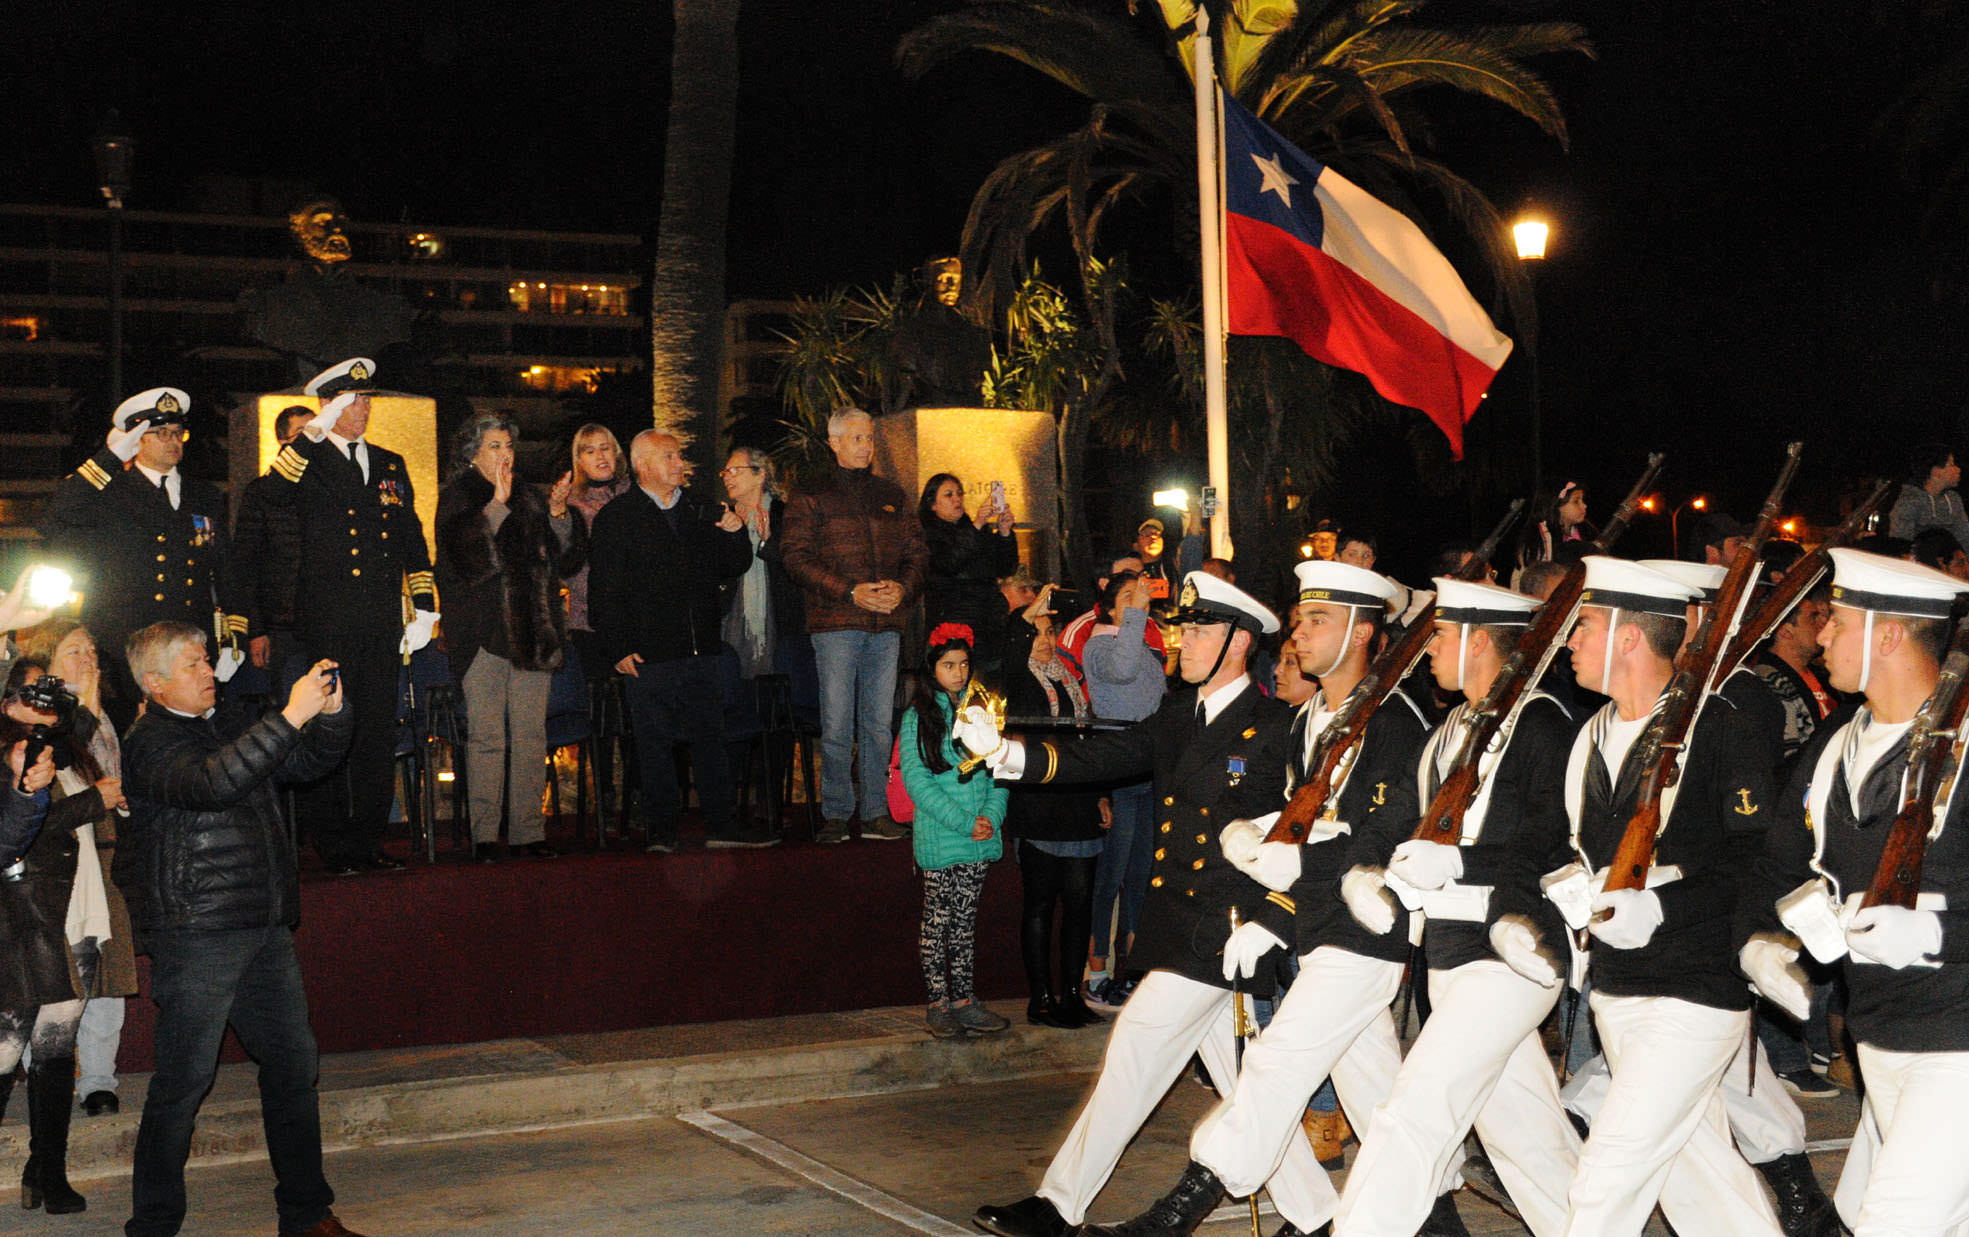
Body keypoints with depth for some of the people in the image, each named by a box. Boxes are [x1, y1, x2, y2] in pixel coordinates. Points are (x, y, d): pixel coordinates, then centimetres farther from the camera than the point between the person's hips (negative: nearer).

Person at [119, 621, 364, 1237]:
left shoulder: (220, 733, 20)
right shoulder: (151, 743, -7)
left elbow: (309, 762, 23)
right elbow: (209, 785, -27)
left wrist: (331, 711, 2)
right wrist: (290, 716, -29)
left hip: (265, 930, 8)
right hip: (197, 936, -8)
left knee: (293, 1064, 10)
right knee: (183, 1081, -4)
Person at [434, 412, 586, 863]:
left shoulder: (529, 499, 16)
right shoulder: (457, 497, 3)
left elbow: (568, 559, 12)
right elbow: (465, 558, -14)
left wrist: (558, 513, -3)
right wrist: (496, 505, -19)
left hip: (533, 631, 5)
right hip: (483, 631, -4)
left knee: (531, 733, 4)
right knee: (486, 736, -6)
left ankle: (528, 830, 8)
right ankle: (484, 834, -2)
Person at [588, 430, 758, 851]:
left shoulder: (701, 514, 15)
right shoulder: (615, 518, 0)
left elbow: (732, 571, 17)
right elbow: (603, 591, -3)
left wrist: (734, 535, -2)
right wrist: (618, 649, -10)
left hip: (700, 652, 4)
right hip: (648, 655, -4)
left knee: (710, 737, 6)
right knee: (655, 742, 0)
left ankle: (720, 825, 12)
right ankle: (661, 831, 8)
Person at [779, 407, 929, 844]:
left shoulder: (891, 496, 18)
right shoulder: (811, 500, 4)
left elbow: (917, 551, 17)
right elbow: (796, 557, -6)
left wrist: (903, 587, -5)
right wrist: (851, 592, -14)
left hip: (886, 625, 4)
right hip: (836, 625, -4)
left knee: (879, 723, 5)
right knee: (837, 725, -5)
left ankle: (876, 812, 11)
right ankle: (835, 814, 3)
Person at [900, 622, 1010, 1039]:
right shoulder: (918, 717, -4)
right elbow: (917, 781, -10)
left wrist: (992, 815, -9)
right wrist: (964, 822, -15)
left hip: (980, 838, 4)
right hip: (938, 840, -4)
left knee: (966, 920, 11)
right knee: (937, 921, 3)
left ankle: (964, 999, 17)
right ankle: (938, 1004, 10)